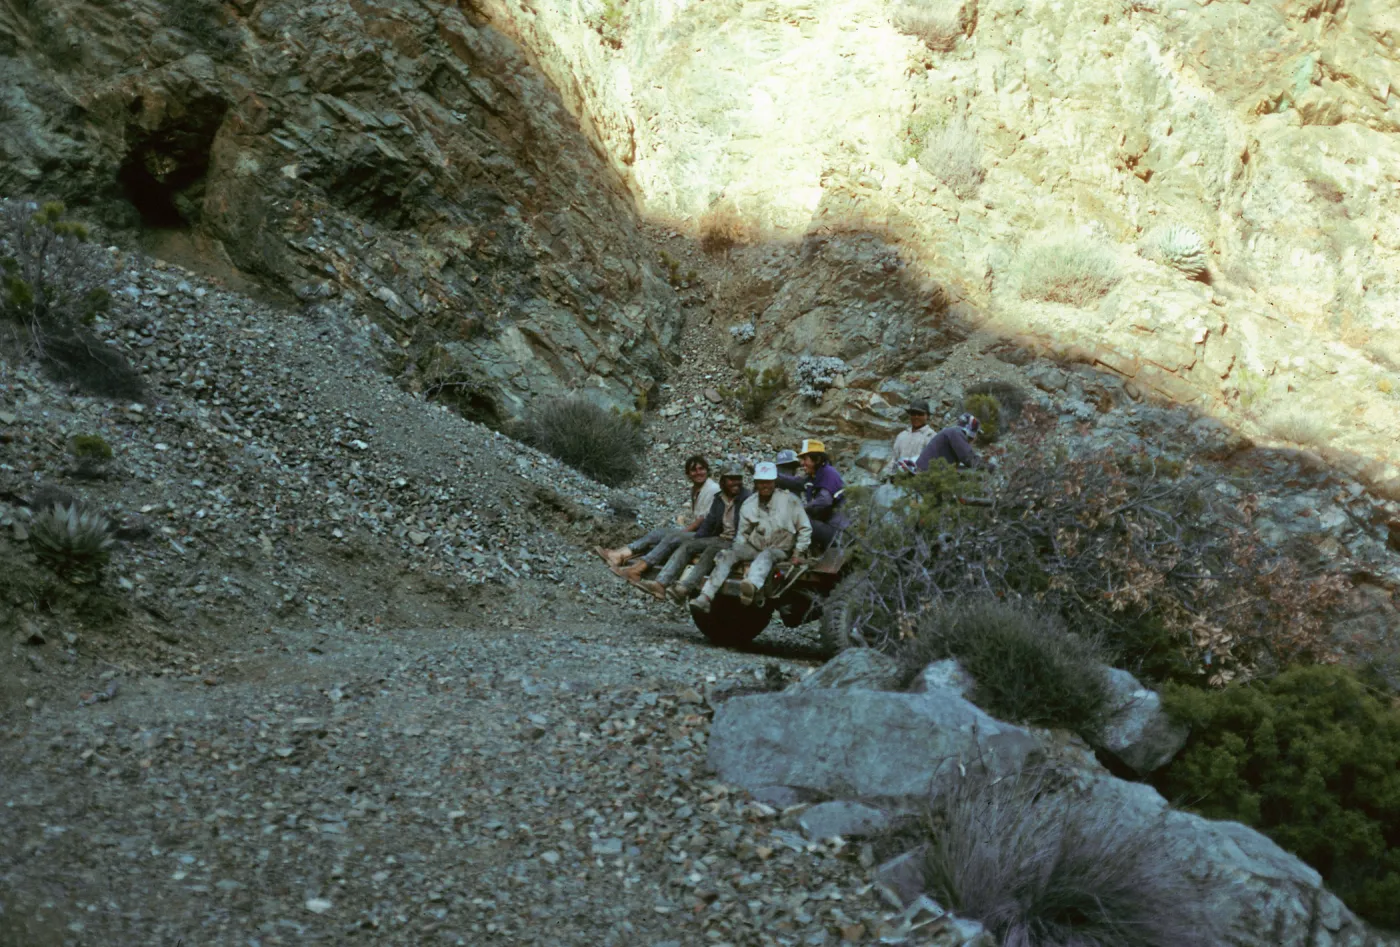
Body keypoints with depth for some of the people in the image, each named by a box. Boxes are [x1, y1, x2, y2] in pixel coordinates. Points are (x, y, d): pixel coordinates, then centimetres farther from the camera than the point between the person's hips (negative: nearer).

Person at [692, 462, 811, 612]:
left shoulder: (789, 500, -5)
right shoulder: (748, 504, 6)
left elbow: (805, 528, 1)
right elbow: (742, 533, 17)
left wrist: (799, 551, -6)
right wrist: (739, 550, 2)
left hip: (779, 550, -4)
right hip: (754, 547, 4)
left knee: (766, 556, -39)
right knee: (727, 555, -23)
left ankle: (751, 586, -73)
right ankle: (706, 597, -36)